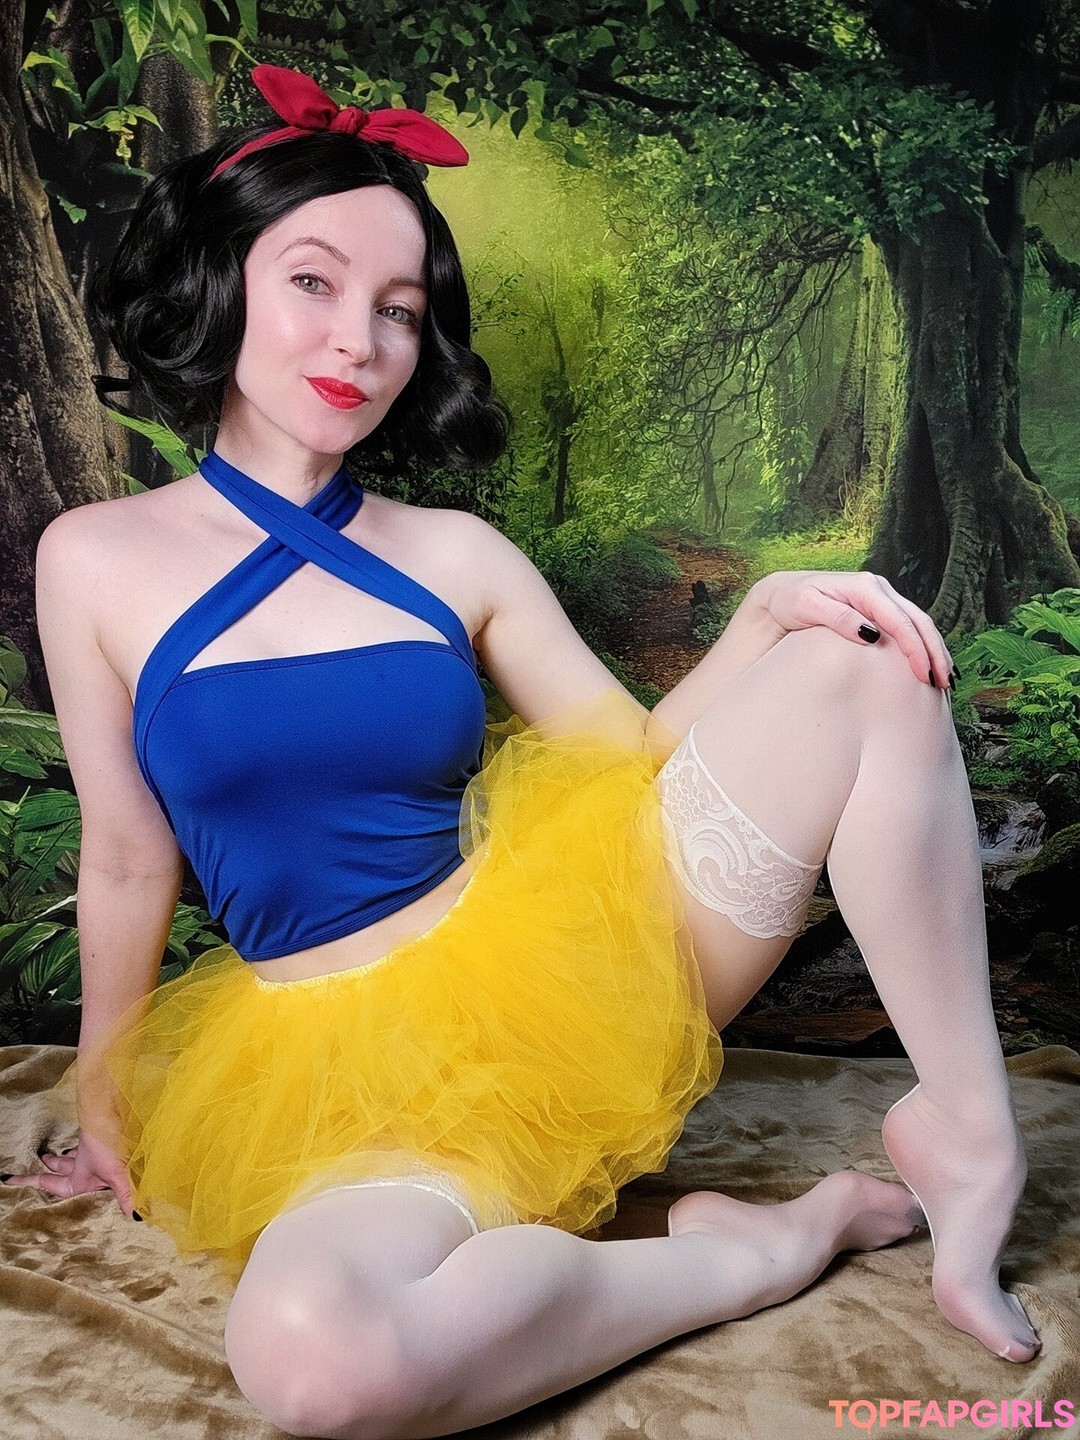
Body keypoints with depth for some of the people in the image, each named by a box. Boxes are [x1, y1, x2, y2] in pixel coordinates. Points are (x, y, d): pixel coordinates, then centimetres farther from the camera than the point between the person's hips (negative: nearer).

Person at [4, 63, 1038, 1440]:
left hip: (575, 955, 3)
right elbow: (126, 865, 7)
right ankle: (758, 1245, -12)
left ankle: (965, 1122, -7)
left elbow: (640, 752, 7)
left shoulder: (455, 555, 3)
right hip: (359, 1066, -1)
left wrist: (765, 615, -10)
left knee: (863, 667, -12)